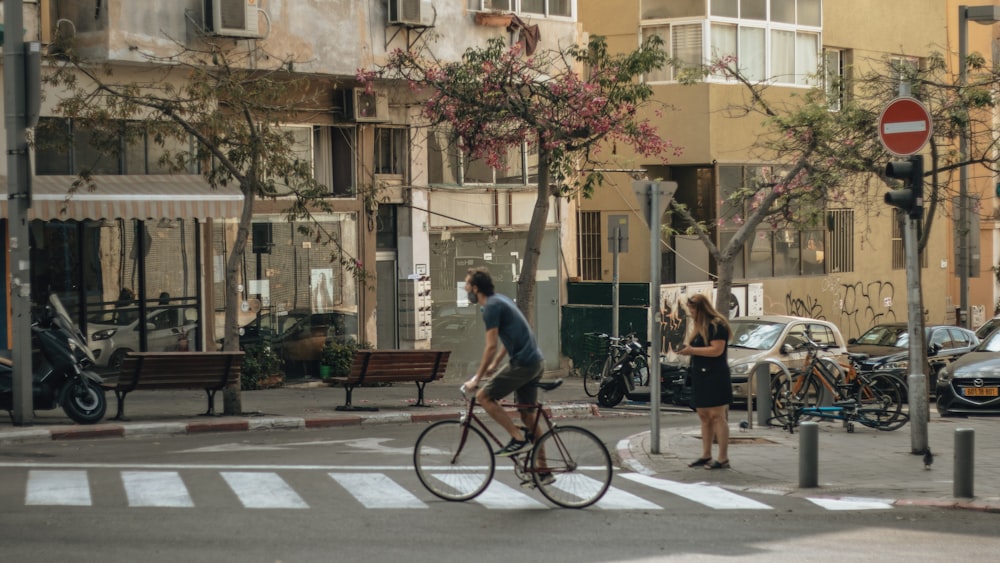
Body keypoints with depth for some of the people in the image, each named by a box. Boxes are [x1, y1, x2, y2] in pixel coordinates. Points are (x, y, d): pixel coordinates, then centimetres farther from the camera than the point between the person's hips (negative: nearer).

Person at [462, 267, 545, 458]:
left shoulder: (491, 307, -13)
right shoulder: (500, 300, 17)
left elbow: (491, 346, -16)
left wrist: (476, 379, -11)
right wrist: (494, 365, 26)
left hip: (523, 364, -10)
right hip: (536, 362, 10)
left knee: (484, 396, -5)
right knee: (528, 415, 14)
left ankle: (519, 438, -8)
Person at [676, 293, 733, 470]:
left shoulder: (717, 325, -11)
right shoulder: (699, 326, 20)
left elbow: (717, 350, -20)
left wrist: (692, 350, -19)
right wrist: (687, 349, 11)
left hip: (715, 377, -10)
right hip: (700, 376, 10)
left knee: (717, 416, -10)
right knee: (704, 416, 10)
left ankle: (723, 459, -10)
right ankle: (706, 456, 14)